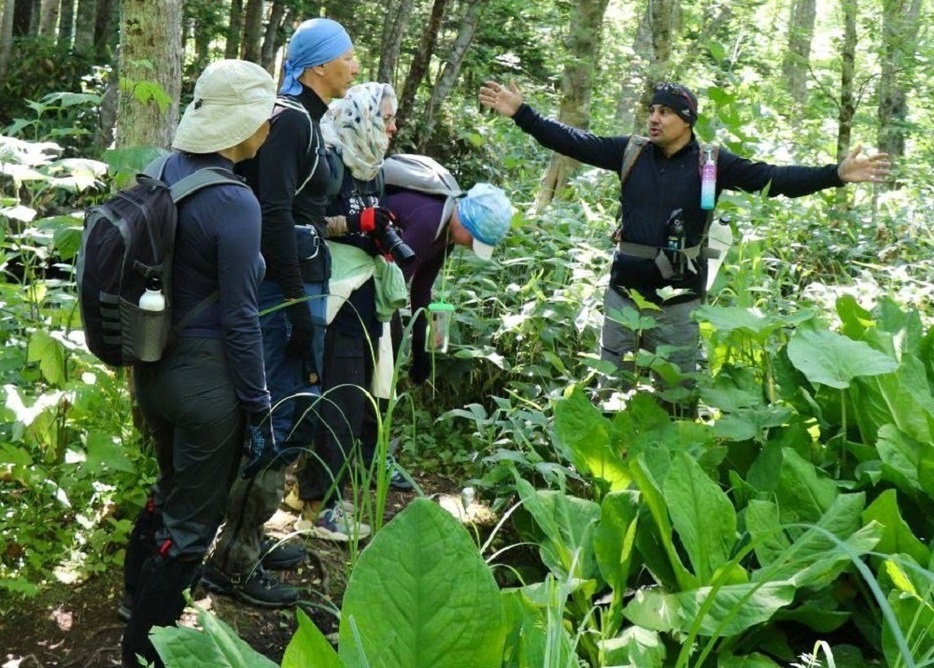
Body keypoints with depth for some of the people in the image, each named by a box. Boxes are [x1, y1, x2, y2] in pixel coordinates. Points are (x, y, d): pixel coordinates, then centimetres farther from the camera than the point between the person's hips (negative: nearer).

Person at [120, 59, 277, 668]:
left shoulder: (167, 172, 0)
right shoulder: (235, 201, -22)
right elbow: (239, 318, -18)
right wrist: (259, 407, -9)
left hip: (153, 366, 8)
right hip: (206, 377, -8)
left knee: (173, 487, 29)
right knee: (193, 520, 10)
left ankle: (140, 594, 48)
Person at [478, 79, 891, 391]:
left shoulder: (710, 161, -5)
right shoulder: (631, 151, 1)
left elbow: (770, 178, -10)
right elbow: (573, 142, 3)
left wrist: (835, 175, -20)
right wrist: (521, 113, -2)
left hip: (678, 300, -2)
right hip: (624, 293, 2)